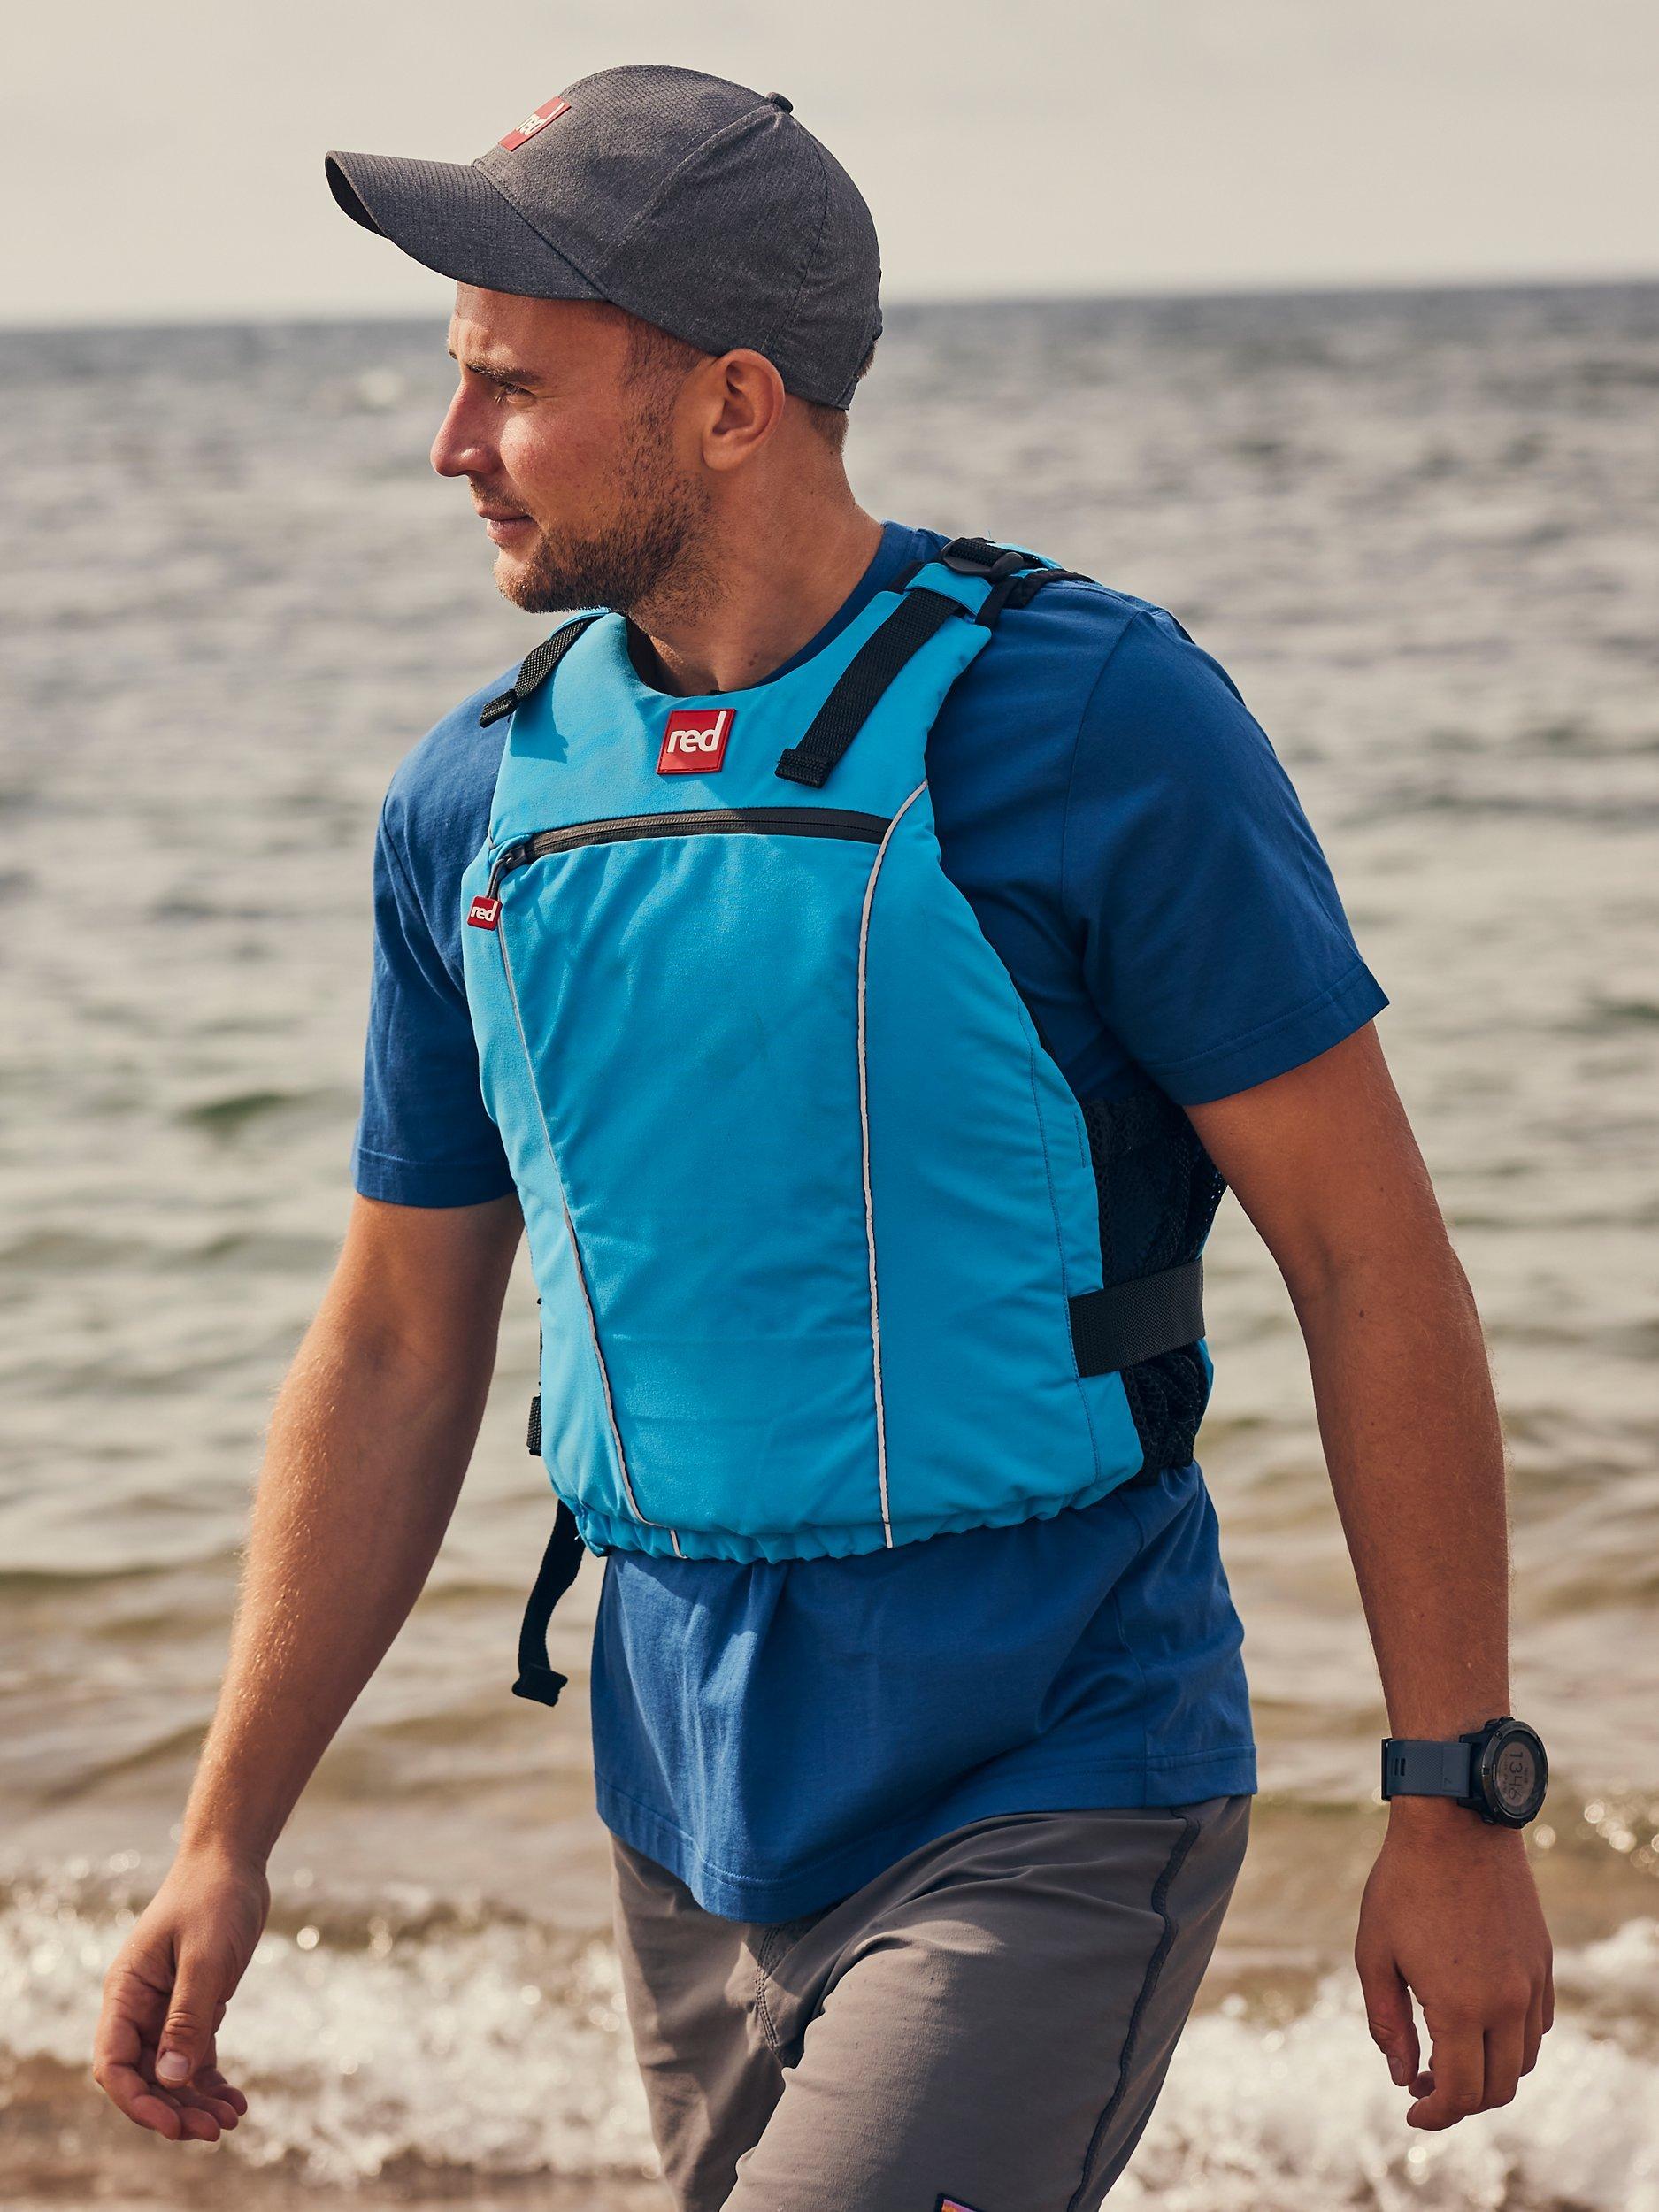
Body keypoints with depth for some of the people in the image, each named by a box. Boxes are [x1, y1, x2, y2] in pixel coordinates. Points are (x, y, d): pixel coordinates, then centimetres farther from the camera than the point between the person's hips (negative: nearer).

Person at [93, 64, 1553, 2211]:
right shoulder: (475, 807, 3)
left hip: (1054, 1813, -6)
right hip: (693, 1829, 6)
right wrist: (227, 1839, 7)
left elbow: (1371, 1258, -10)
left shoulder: (1094, 727, -13)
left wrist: (1456, 1804, -10)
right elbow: (393, 1352, 11)